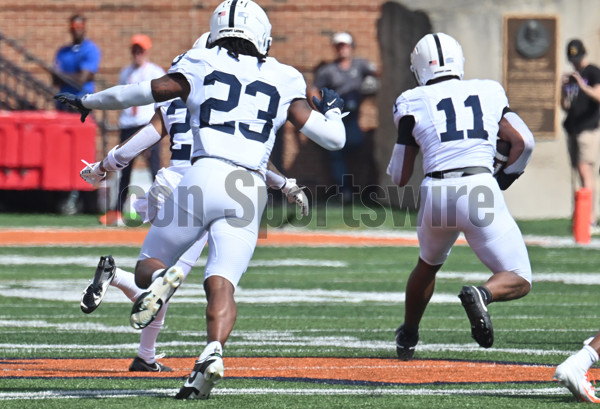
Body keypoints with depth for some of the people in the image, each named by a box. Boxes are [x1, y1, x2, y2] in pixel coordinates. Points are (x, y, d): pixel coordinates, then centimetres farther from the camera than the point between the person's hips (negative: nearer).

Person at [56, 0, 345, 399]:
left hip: (204, 174, -1)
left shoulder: (202, 67, 11)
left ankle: (161, 278, -26)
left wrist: (87, 102, 29)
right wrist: (332, 111, 42)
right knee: (222, 286, -5)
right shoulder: (283, 82, 17)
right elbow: (334, 138, 19)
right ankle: (213, 352, -33)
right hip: (251, 190, 2)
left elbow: (138, 93, 12)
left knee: (147, 267, 11)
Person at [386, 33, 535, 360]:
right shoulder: (487, 92, 15)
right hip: (480, 190, -2)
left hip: (435, 195, 2)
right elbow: (523, 142, 11)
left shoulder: (413, 103, 10)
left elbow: (400, 177, 12)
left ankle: (408, 336, 45)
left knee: (428, 264, 32)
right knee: (519, 281, 5)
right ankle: (482, 294, -26)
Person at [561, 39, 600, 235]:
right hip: (573, 130, 8)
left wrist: (584, 87, -35)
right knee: (581, 172, 7)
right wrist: (564, 87, -1)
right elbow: (565, 106, 17)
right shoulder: (571, 77, 17)